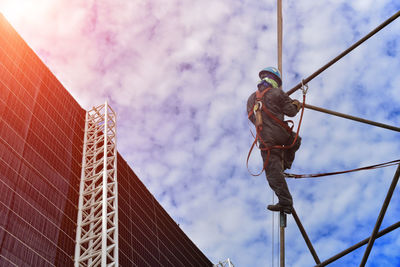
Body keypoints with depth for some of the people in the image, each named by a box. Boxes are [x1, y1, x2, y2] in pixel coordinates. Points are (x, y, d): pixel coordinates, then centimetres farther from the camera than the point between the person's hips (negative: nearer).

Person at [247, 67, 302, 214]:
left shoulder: (251, 98, 14)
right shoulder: (277, 93, -2)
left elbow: (251, 118, 22)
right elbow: (291, 111, 0)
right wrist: (296, 104, 21)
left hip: (266, 140, 3)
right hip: (281, 134, -3)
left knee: (274, 173, 3)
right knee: (295, 140, 34)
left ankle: (285, 202, 1)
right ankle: (285, 164, 23)